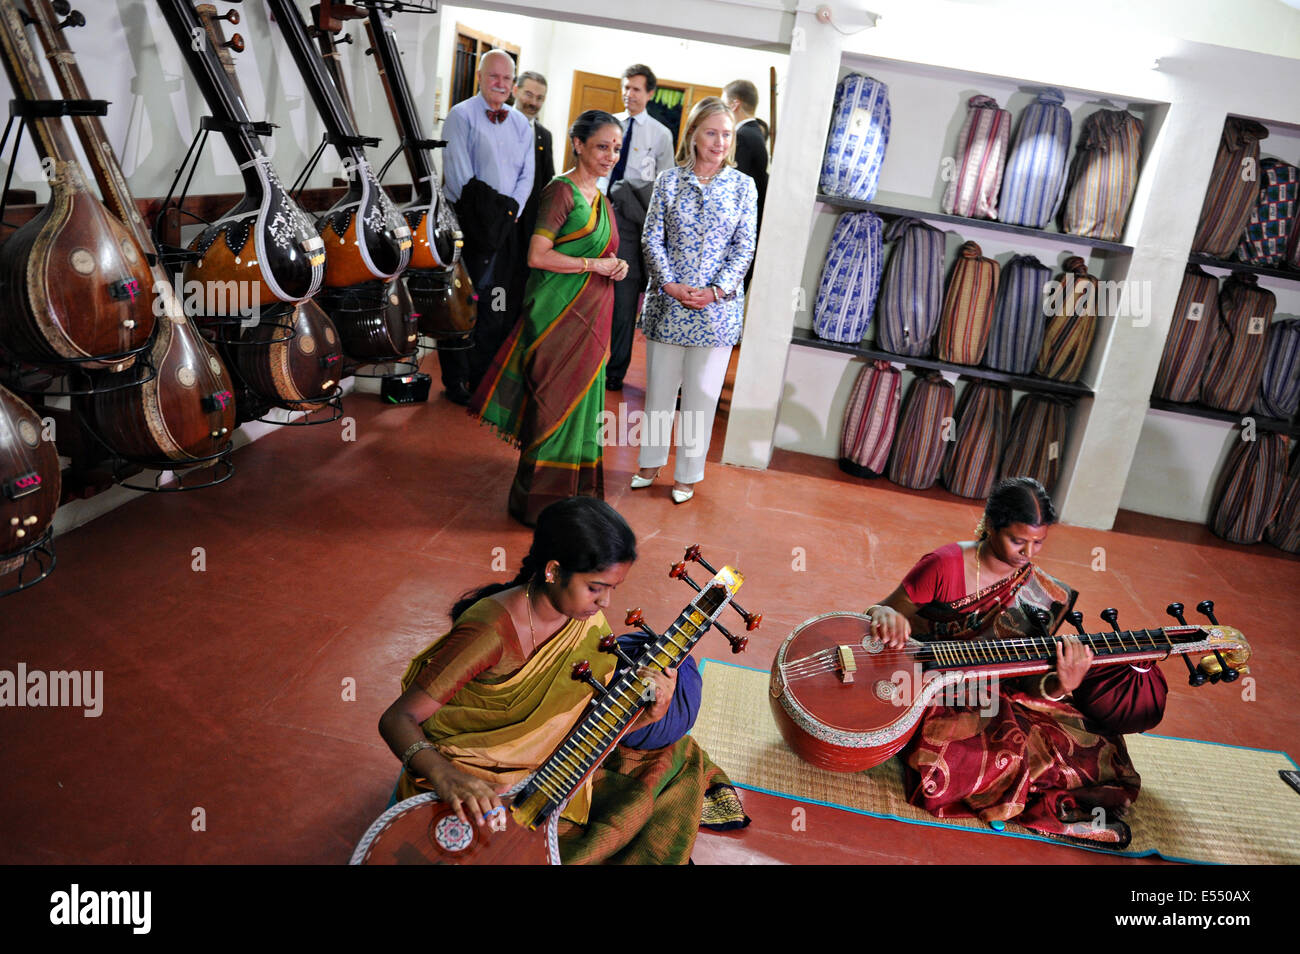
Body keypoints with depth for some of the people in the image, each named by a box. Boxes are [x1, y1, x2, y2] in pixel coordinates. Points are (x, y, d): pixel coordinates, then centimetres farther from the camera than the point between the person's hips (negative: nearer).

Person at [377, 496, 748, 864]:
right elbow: (398, 719, -27)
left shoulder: (586, 621, -8)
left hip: (546, 762, 6)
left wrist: (651, 712, -27)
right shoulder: (493, 630, -30)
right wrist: (446, 776, -46)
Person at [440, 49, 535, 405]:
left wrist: (509, 211, -5)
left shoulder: (521, 124, 14)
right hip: (466, 226, -5)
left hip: (504, 227, 5)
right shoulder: (461, 115, -2)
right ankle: (456, 382, 8)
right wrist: (483, 213, -15)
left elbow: (526, 176, 10)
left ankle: (484, 379, 17)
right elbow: (459, 175, -10)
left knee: (496, 304, 7)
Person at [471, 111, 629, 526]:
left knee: (581, 401, 14)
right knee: (553, 404, -1)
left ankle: (572, 488, 28)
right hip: (559, 316, -8)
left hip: (591, 320, 8)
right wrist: (595, 265, -15)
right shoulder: (561, 191, -11)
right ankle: (539, 498, 11)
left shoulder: (601, 201, 15)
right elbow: (537, 256, -19)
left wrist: (616, 266, 3)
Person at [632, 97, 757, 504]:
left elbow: (744, 246, 0)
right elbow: (652, 238, 0)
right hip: (668, 301, 1)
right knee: (659, 385, 11)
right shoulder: (669, 180, 3)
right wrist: (670, 285, -11)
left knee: (702, 391, 5)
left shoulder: (743, 186, 2)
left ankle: (687, 474, 18)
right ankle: (650, 461, 28)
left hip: (717, 305, -1)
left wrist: (717, 290, -12)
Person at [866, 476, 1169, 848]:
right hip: (933, 689, -4)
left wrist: (1061, 686, -27)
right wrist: (885, 614, -31)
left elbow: (1027, 683, -3)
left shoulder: (1046, 597, 0)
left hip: (1002, 699, 5)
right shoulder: (944, 566, -12)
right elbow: (878, 611, -5)